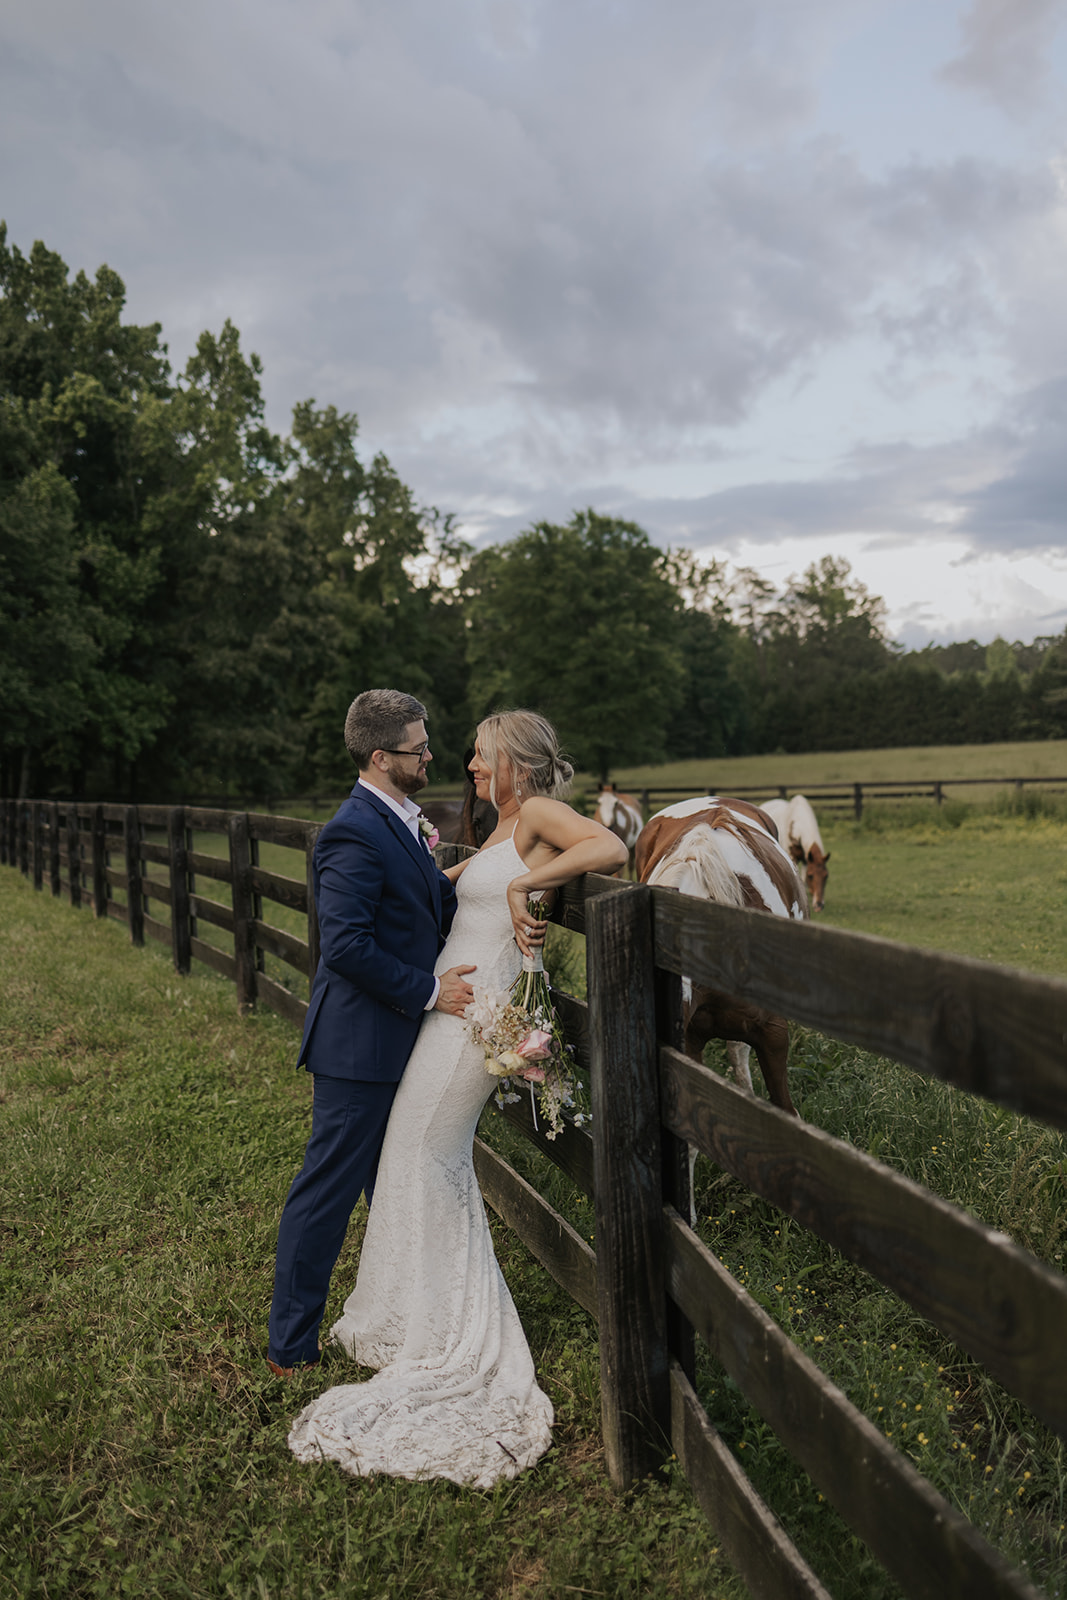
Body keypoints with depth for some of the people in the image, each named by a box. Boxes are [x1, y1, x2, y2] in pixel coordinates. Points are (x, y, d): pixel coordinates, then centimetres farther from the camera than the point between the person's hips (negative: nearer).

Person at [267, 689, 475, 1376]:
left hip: (397, 1038, 10)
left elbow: (441, 903, 13)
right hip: (360, 1043, -10)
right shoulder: (355, 835, -22)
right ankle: (291, 1347, 22)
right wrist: (430, 991, -18)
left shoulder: (400, 822, 10)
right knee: (329, 1189, 4)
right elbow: (346, 946, -26)